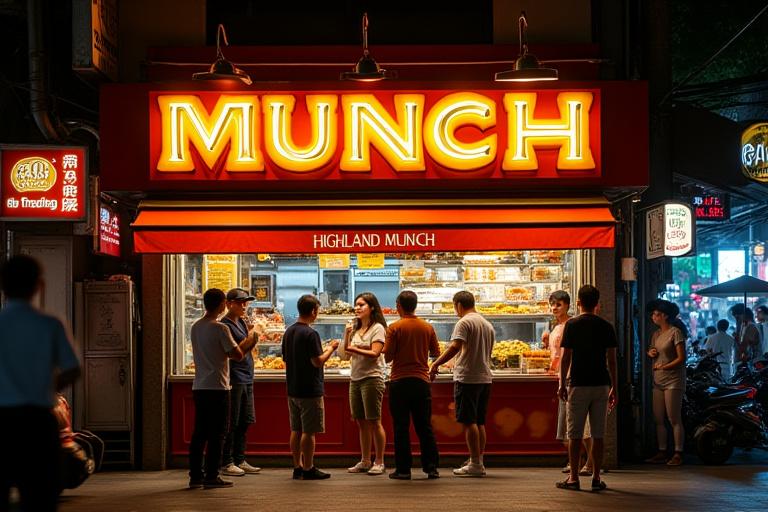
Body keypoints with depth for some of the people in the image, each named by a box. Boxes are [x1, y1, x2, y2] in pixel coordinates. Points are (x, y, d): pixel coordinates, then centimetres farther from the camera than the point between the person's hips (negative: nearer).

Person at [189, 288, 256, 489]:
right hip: (217, 387, -7)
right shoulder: (220, 328, -13)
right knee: (216, 434, -1)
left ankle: (195, 475, 11)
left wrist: (244, 343, 23)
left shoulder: (195, 327, 11)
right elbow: (238, 355, -13)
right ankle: (211, 477, -1)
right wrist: (248, 340, 6)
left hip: (199, 387, 7)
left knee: (199, 433, 10)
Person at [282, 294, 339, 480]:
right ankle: (308, 469, 1)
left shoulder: (289, 332, 9)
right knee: (309, 431, -2)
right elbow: (318, 361, -19)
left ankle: (297, 467, 15)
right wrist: (330, 349, -3)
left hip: (293, 389, 8)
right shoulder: (310, 334, -16)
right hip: (310, 390, -8)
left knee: (296, 430, 11)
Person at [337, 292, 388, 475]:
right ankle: (365, 462, 16)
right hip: (355, 378, 7)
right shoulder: (355, 329, 14)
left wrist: (355, 349, -26)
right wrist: (346, 335, -1)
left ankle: (379, 462, 0)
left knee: (374, 421, -5)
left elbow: (375, 354, -15)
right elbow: (346, 355, 12)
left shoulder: (377, 328, -5)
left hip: (372, 378, -7)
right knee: (361, 422, 10)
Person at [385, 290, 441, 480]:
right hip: (422, 381, 3)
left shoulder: (394, 328, -7)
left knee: (401, 427, 2)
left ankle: (403, 469, 2)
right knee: (424, 426, 8)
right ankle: (431, 468, 6)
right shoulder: (427, 327, 3)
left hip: (400, 381, -3)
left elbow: (388, 357, -9)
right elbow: (436, 354, 9)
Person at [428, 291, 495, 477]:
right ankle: (479, 462, 15)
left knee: (468, 421, -5)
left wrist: (436, 364, -19)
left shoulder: (464, 322, -9)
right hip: (485, 377, 8)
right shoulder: (488, 325, 17)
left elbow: (455, 346, -22)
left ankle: (475, 463, -7)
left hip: (467, 378, -8)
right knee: (479, 422, 13)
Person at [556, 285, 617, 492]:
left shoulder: (572, 325, -4)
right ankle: (596, 478, 6)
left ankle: (573, 478, 2)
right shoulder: (606, 327, 4)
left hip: (578, 384, -2)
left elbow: (566, 358, -4)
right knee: (598, 434, 5)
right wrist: (614, 388, 11)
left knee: (575, 434, 2)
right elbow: (611, 360, 4)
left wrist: (562, 384, 4)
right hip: (601, 384, 2)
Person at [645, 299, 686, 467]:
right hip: (658, 381, 8)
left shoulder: (675, 332, -8)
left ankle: (678, 454, -4)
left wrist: (663, 367, -13)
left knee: (674, 419, -7)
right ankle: (662, 452, 12)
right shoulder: (656, 334, 15)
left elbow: (681, 358, -12)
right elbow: (651, 350, 28)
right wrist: (650, 353, 5)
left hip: (673, 381, -8)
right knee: (658, 419, 6)